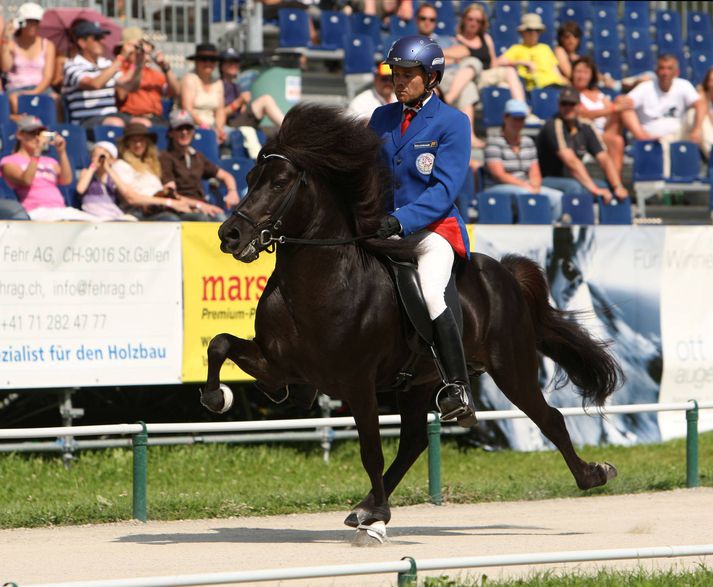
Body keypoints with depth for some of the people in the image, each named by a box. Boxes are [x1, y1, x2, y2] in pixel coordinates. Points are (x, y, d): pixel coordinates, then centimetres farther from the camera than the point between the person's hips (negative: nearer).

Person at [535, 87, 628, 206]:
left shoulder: (585, 127, 4)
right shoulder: (553, 126, -17)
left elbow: (604, 159, 0)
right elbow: (571, 162, -26)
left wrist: (618, 187, -16)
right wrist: (594, 189, -33)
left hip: (571, 179, 7)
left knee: (610, 189, -8)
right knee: (574, 186, -36)